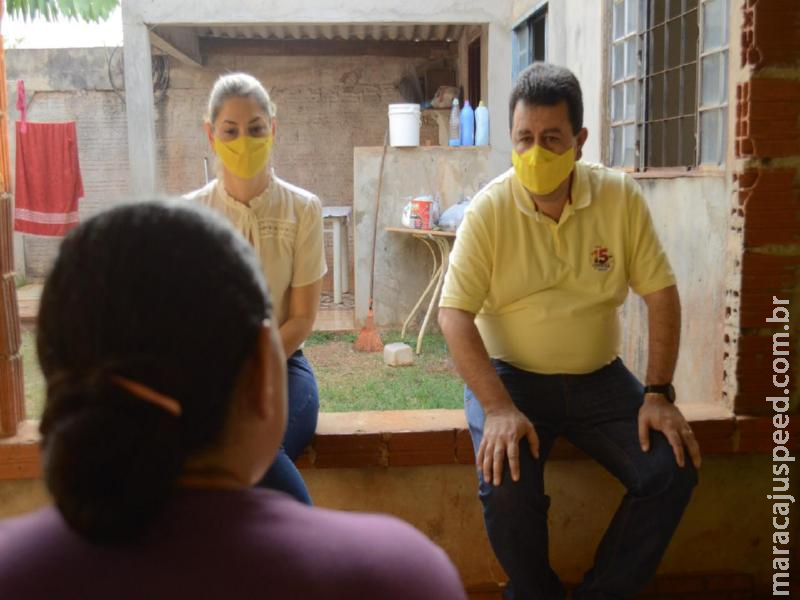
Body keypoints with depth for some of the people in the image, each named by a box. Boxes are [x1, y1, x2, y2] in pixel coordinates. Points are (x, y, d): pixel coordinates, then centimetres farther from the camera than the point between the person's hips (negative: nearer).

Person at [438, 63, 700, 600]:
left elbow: (661, 294, -1)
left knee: (673, 469, -14)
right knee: (506, 486, -25)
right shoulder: (489, 209, -11)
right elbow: (455, 314, -14)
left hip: (599, 378, 3)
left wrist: (659, 394, -7)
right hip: (510, 375, -2)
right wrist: (499, 409, -23)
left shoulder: (621, 197, -6)